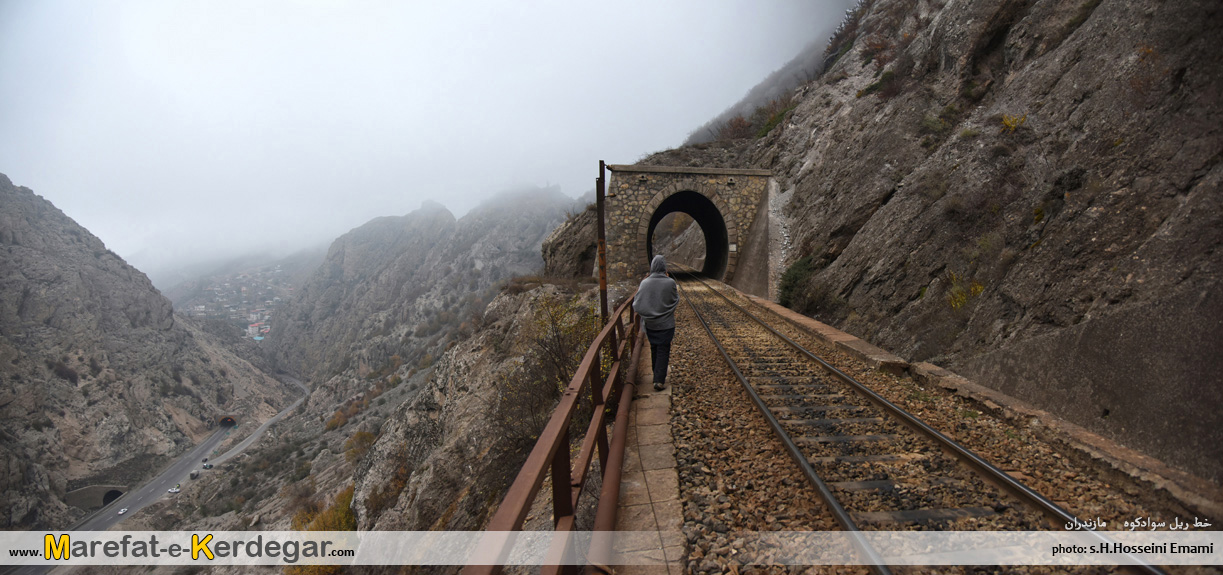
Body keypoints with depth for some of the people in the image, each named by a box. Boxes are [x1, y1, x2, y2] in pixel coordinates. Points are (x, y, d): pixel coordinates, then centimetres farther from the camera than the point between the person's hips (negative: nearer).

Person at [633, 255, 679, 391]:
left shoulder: (645, 283, -9)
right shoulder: (670, 283, -14)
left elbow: (637, 302, -5)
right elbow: (675, 301, -3)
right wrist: (677, 292, 12)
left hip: (650, 323, 3)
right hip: (666, 323, -3)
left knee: (654, 349, 18)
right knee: (663, 351, 5)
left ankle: (657, 376, 30)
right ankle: (659, 381, 0)